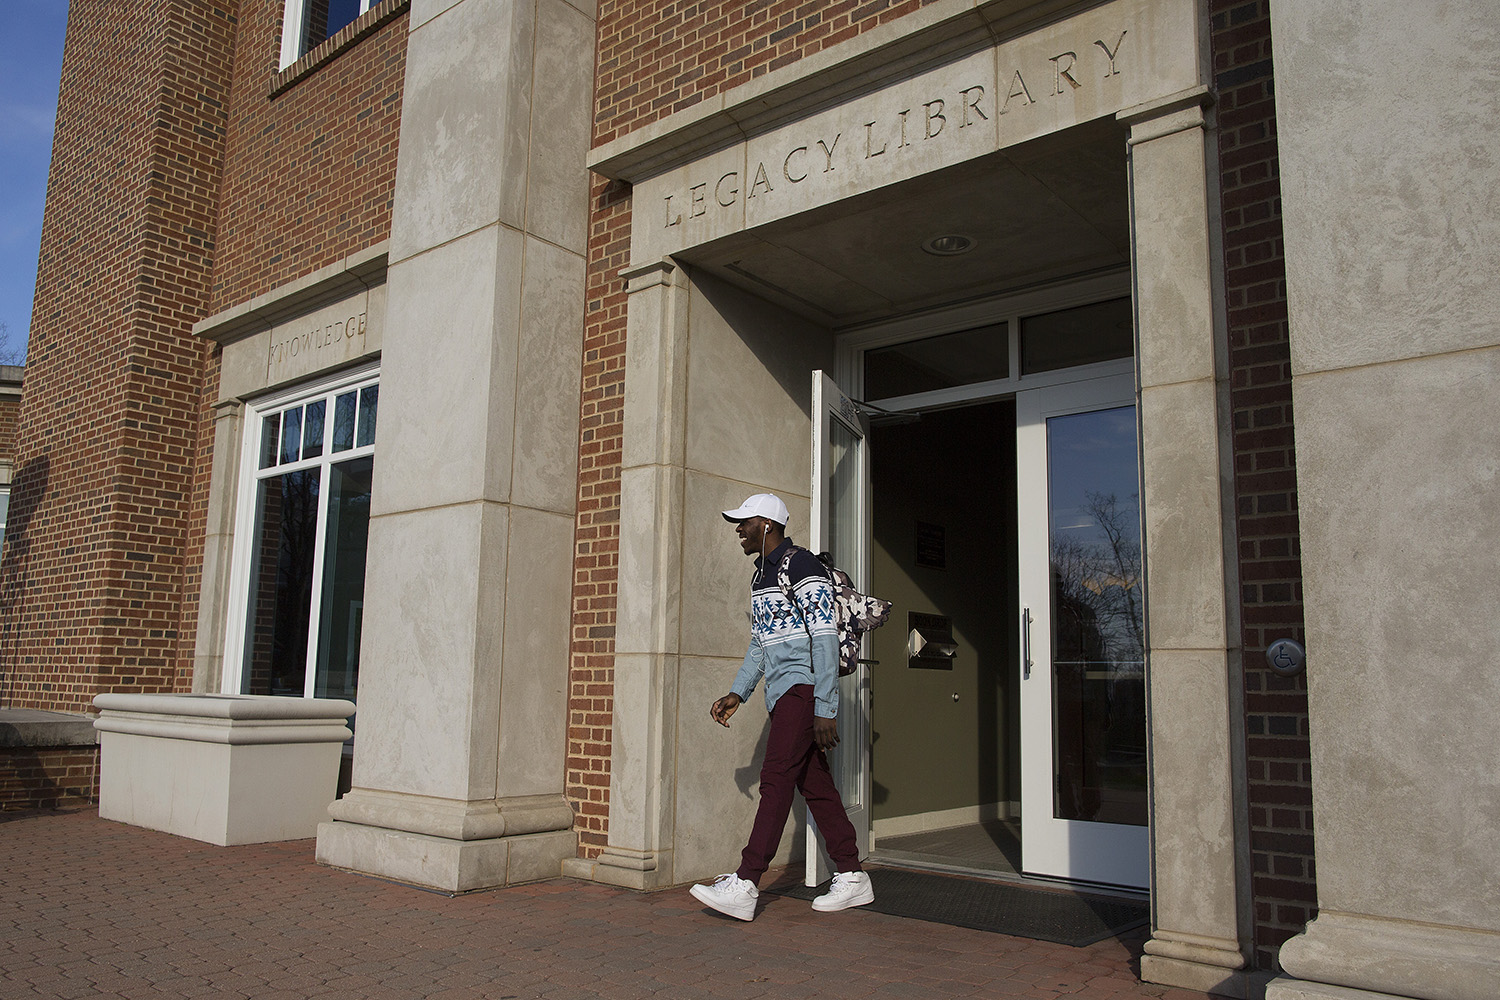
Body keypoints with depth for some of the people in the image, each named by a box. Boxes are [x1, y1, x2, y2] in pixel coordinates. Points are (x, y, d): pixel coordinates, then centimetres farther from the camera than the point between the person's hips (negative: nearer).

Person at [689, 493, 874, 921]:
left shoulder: (801, 566, -12)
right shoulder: (761, 575, 18)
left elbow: (824, 640, -17)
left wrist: (826, 708, -20)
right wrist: (736, 694, 17)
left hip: (803, 687, -9)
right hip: (783, 693, 9)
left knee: (776, 779, -12)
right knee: (814, 785, 9)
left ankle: (745, 885, -13)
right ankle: (852, 877, 16)